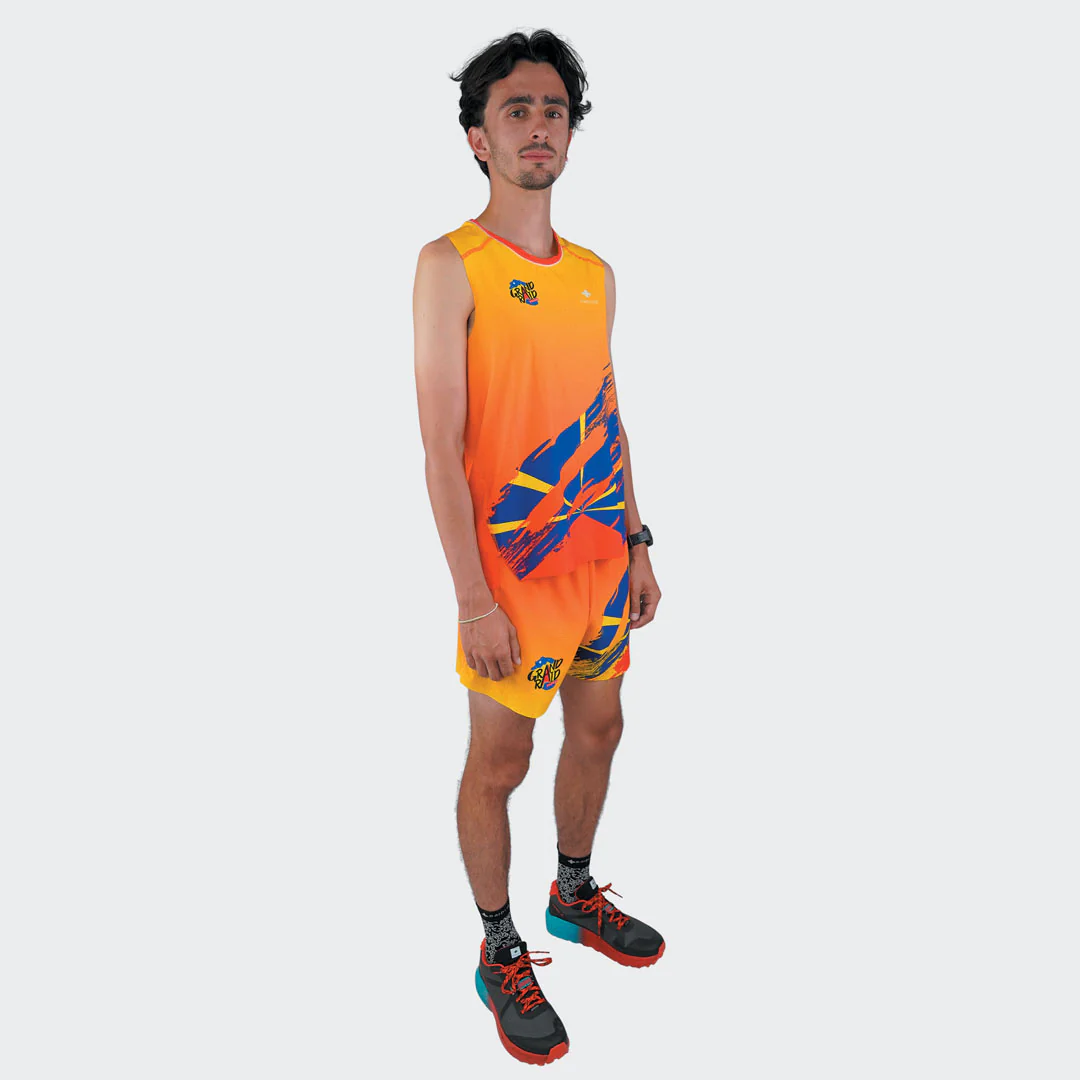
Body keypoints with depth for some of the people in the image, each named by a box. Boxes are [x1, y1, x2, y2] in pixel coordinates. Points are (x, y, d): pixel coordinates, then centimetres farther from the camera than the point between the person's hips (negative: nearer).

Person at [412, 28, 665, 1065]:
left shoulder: (594, 272, 9)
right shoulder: (451, 264, -11)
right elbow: (441, 446, -15)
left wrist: (638, 544, 12)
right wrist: (473, 599, -18)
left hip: (600, 558, 7)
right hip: (513, 567, -7)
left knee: (597, 729, 19)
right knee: (498, 763, 6)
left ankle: (574, 895, 42)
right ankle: (500, 956, 27)